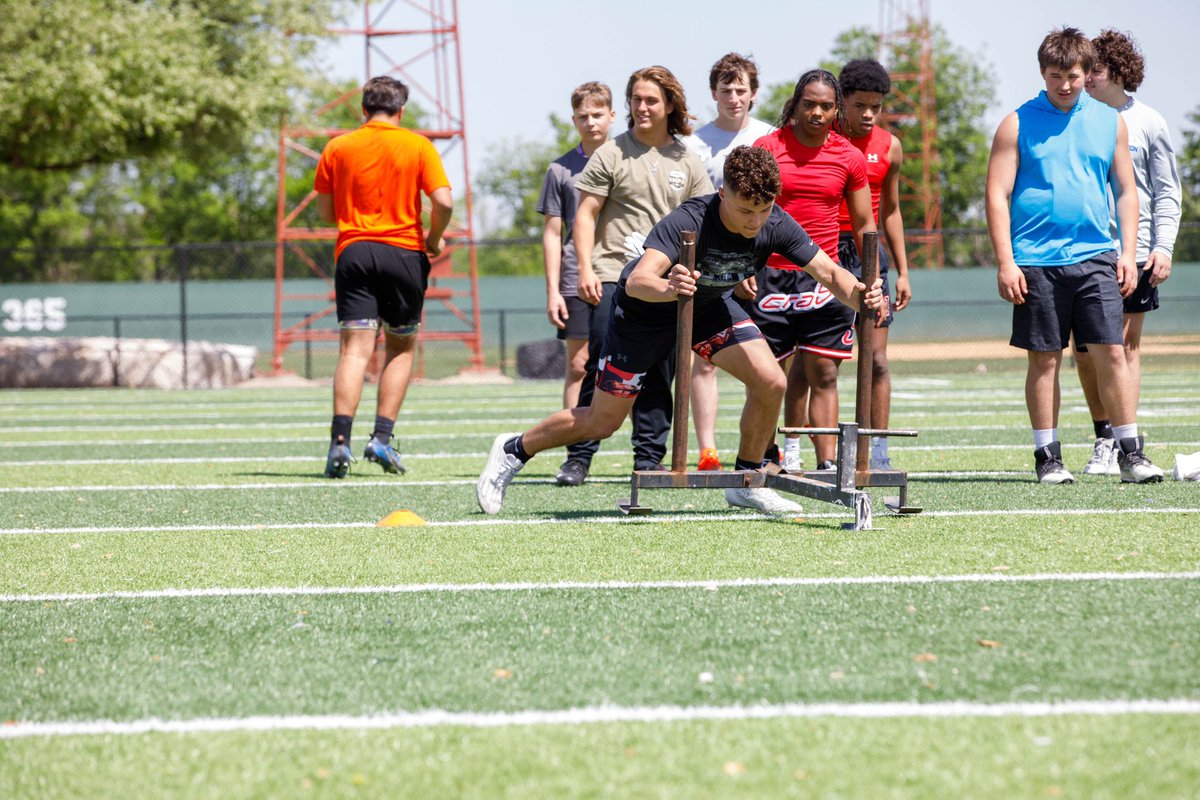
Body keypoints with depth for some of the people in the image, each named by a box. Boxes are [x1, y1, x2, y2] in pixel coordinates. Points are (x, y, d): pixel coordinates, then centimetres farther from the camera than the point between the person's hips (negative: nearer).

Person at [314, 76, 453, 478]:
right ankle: (382, 437, 2)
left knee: (354, 350, -5)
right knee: (401, 348, 13)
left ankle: (340, 441, -19)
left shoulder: (338, 148, 6)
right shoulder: (418, 146, 1)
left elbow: (325, 211, 9)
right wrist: (434, 239, 8)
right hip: (404, 252, -1)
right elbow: (443, 202, -9)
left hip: (353, 252, 1)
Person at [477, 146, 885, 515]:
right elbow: (637, 281, -50)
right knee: (602, 422, 1)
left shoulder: (775, 225, -25)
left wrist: (858, 293, -45)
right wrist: (667, 288, -72)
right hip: (645, 310, -4)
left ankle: (747, 484, 5)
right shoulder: (688, 221, -39)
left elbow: (828, 272, -24)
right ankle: (514, 451, 27)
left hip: (711, 306, 5)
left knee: (771, 382, -16)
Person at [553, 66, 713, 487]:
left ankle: (649, 458, 11)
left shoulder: (687, 163, 11)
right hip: (613, 278, -3)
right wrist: (586, 268, -9)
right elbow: (586, 214, 1)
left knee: (658, 376, 4)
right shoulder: (611, 154, 2)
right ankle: (578, 458, -3)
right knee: (602, 370, -7)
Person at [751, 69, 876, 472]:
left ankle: (828, 464, -3)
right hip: (770, 274, -1)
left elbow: (864, 226, 14)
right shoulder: (767, 147, 1)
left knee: (823, 372, -2)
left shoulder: (849, 158, 6)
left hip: (823, 277, 1)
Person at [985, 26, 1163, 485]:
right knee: (1044, 359, 2)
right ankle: (1047, 456, 9)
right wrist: (1005, 262, -8)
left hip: (1095, 258, 2)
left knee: (1111, 353, -5)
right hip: (1037, 261, -2)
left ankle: (1130, 452, -2)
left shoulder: (1110, 123, 11)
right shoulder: (1018, 124, 2)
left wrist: (1128, 253, 5)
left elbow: (1126, 192, 15)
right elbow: (997, 195, 0)